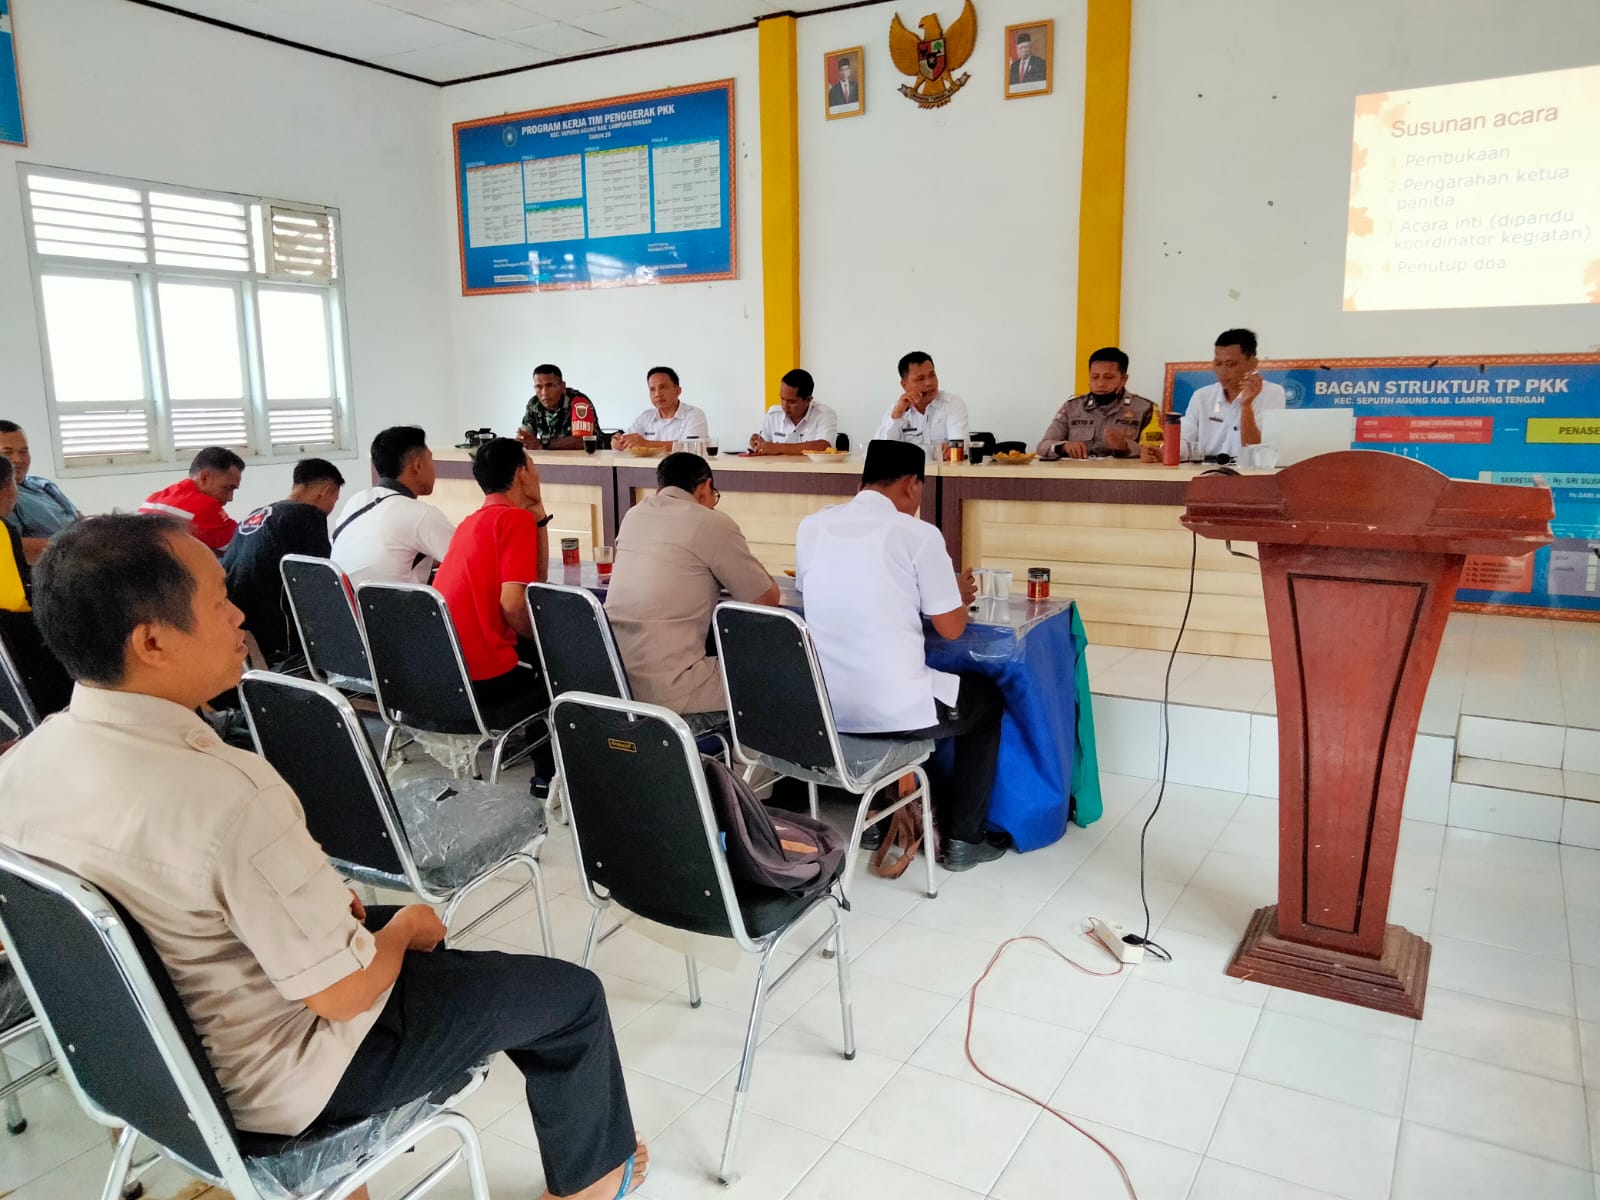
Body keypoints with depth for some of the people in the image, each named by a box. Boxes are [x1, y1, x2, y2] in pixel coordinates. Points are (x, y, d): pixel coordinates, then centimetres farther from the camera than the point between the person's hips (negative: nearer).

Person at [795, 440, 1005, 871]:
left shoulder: (811, 527, 5)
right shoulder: (917, 534, -10)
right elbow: (951, 628, -3)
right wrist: (959, 595, 18)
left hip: (823, 708, 6)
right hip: (892, 709, -6)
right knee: (987, 699, 25)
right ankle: (963, 838, 26)